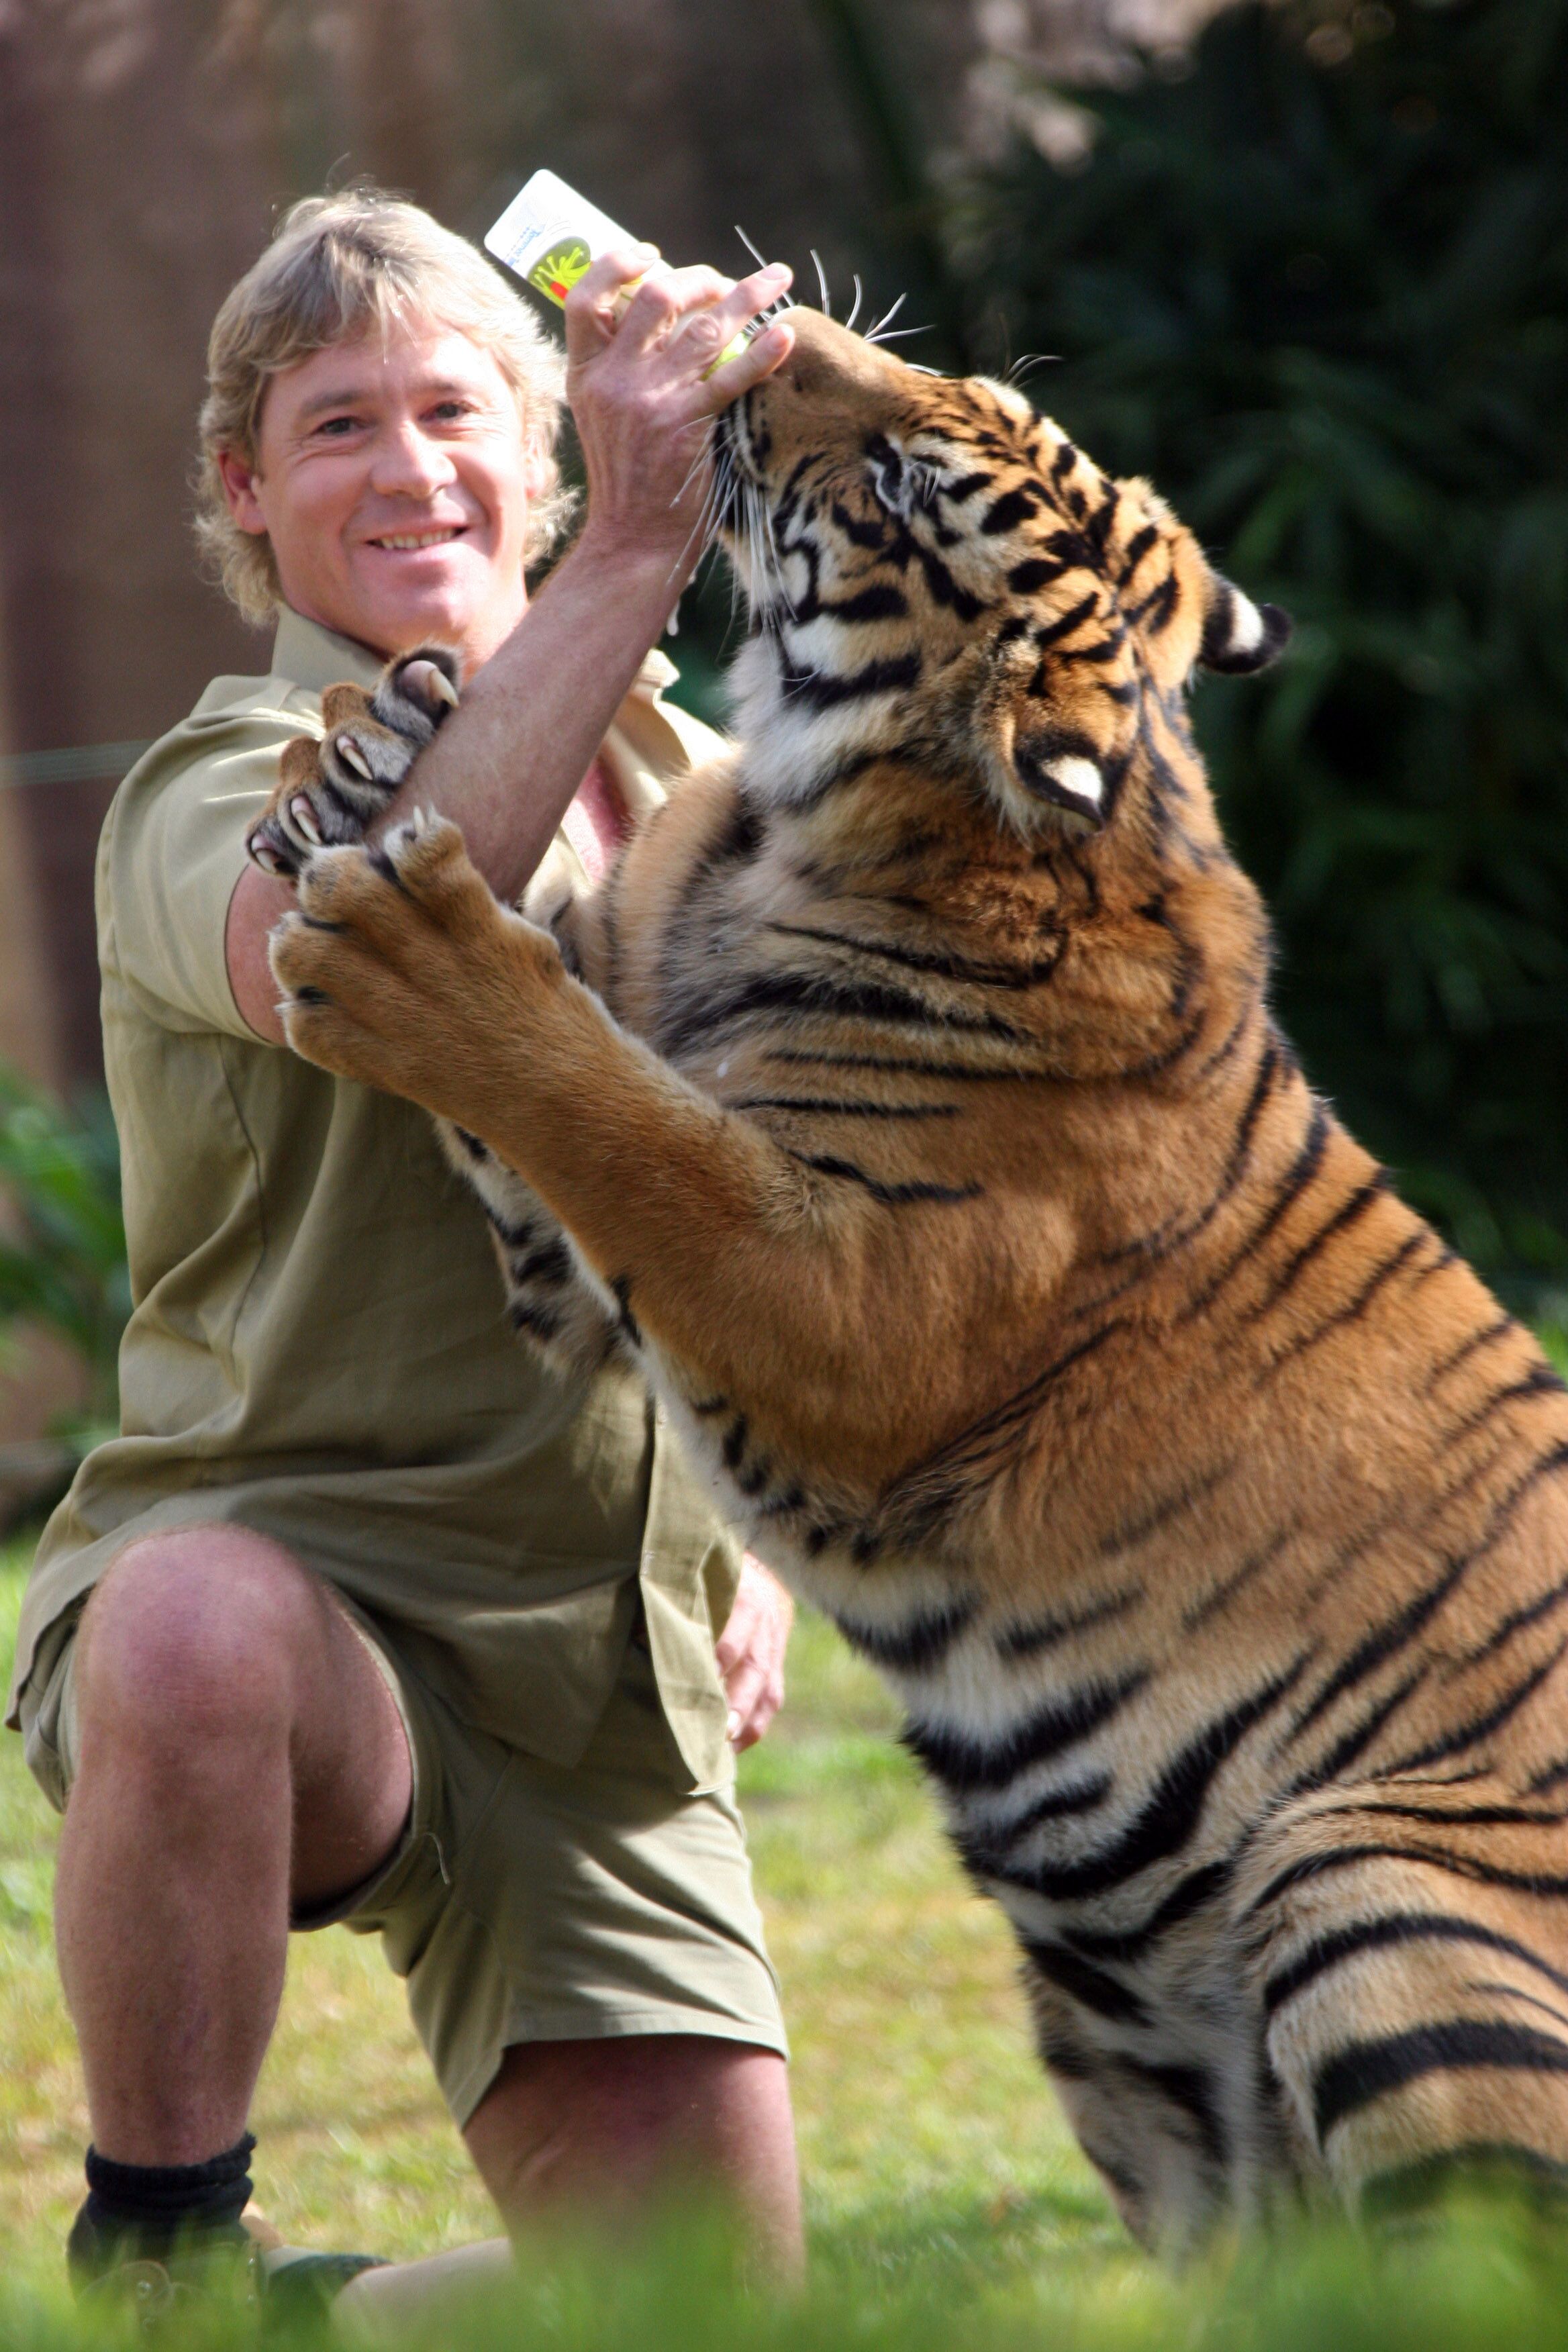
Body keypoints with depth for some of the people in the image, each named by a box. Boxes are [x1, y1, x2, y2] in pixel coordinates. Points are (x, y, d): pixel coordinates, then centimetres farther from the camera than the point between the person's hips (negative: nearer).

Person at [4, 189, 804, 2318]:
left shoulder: (695, 790, 12)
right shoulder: (217, 797, -8)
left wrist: (762, 1558, 12)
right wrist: (633, 552, -37)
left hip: (610, 1681, 6)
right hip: (277, 1560, -6)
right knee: (209, 1637, -43)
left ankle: (305, 2310, 32)